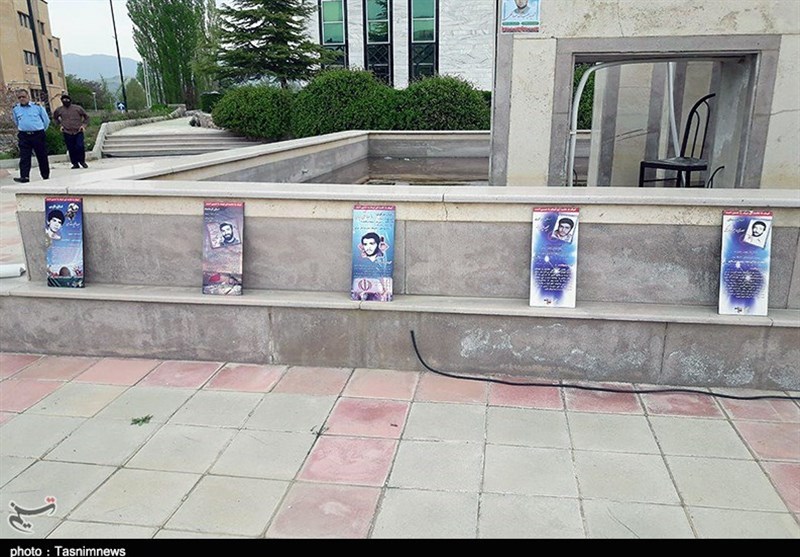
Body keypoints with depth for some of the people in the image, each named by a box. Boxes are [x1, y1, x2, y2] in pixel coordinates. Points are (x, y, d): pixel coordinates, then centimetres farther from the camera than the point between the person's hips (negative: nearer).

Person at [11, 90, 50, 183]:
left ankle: (46, 176, 16)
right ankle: (24, 177, -14)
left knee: (42, 156, 6)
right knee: (24, 157, -8)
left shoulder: (37, 106, 0)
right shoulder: (15, 109, 8)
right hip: (24, 136, 2)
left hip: (38, 135, -2)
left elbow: (46, 120, 9)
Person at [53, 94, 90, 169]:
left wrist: (83, 125, 2)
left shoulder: (78, 108, 4)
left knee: (80, 146, -15)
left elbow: (86, 117, 14)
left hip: (78, 132, -2)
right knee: (71, 149, 1)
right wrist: (60, 124, 13)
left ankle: (82, 161, 4)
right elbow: (55, 118, 27)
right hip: (67, 132, 2)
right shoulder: (59, 110, 8)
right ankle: (75, 164, 10)